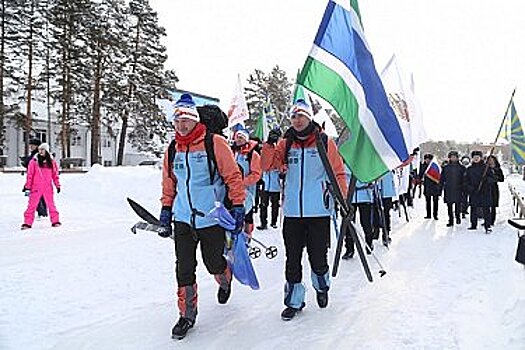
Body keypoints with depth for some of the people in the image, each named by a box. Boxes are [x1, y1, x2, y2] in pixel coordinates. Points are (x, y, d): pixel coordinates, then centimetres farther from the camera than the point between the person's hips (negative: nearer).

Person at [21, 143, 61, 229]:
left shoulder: (51, 162, 6)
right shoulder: (34, 161, -1)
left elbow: (55, 174, 12)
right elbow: (30, 174, 0)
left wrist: (57, 185, 10)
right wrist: (27, 186, -2)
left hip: (48, 188, 2)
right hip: (36, 188, -2)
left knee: (51, 204, 8)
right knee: (32, 205, -1)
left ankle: (55, 221, 17)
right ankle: (27, 223, 4)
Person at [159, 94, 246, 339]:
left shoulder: (215, 143, -9)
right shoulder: (173, 150, 7)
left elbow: (233, 176, -8)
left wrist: (238, 206, -10)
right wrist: (166, 208, 17)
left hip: (212, 218, -4)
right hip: (183, 220, 4)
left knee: (213, 263, 10)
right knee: (184, 269, 2)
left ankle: (225, 281, 46)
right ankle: (187, 314, 17)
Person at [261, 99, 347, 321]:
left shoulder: (324, 142, 1)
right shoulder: (286, 144, 8)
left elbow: (338, 173, 1)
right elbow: (267, 165, -1)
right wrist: (270, 144, -15)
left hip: (319, 211, -2)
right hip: (292, 212, 3)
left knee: (318, 257, 5)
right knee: (292, 258, 8)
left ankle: (321, 287, 36)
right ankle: (294, 301, 22)